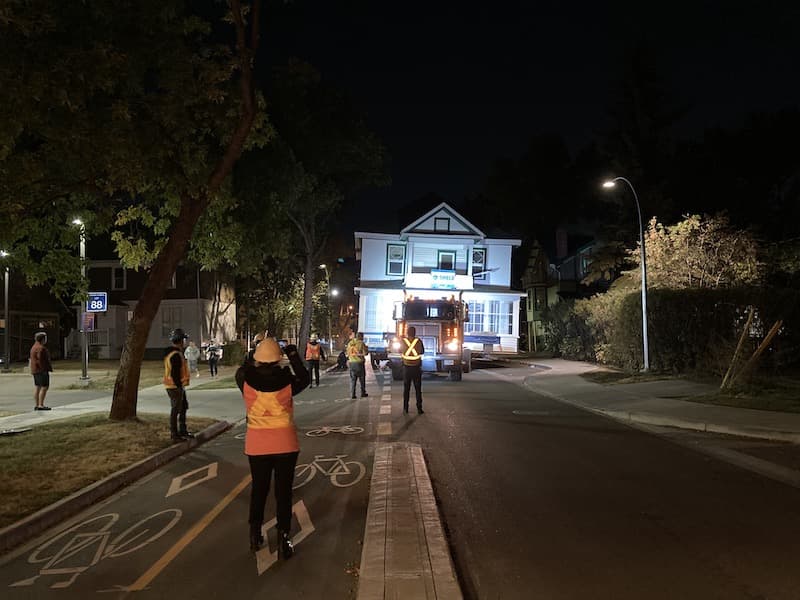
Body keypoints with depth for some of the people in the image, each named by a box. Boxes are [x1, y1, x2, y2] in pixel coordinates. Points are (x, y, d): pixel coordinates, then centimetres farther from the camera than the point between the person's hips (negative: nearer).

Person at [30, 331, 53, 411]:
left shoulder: (34, 347, 16)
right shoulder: (41, 348, -16)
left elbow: (33, 360, 19)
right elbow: (40, 360, -22)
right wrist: (45, 369, -20)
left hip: (35, 370, 11)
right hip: (41, 370, -11)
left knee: (37, 387, 9)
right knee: (44, 387, -10)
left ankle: (36, 405, 10)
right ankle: (41, 405, -13)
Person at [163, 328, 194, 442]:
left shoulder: (175, 352, 13)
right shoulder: (176, 355, -21)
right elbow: (175, 373, -24)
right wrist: (179, 386, -21)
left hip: (179, 386, 11)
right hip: (175, 387, -11)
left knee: (184, 407, 19)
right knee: (175, 410, -2)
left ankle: (183, 431, 30)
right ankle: (174, 435, 7)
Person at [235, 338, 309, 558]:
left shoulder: (246, 380, -11)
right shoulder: (287, 381, -14)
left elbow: (242, 371, 13)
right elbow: (305, 378, 7)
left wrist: (256, 363, 17)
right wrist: (294, 356, 11)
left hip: (256, 444, 2)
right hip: (285, 443, -2)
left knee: (258, 489, 19)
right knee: (283, 491, 8)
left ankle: (255, 536, 29)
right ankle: (283, 540, 13)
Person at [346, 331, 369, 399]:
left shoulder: (350, 343, 7)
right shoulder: (361, 343, -9)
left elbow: (348, 353, 12)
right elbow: (365, 353, -11)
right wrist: (366, 349, 8)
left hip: (352, 363, 4)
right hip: (359, 362, -4)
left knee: (352, 379, 6)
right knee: (362, 379, 10)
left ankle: (352, 394, 1)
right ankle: (363, 393, 17)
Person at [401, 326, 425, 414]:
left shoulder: (403, 341, -6)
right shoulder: (419, 341, -9)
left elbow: (400, 350, 12)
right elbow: (422, 351, 7)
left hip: (406, 368, 1)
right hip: (416, 368, -1)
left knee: (406, 388, 8)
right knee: (418, 389, 6)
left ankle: (405, 409, 6)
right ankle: (419, 409, 4)